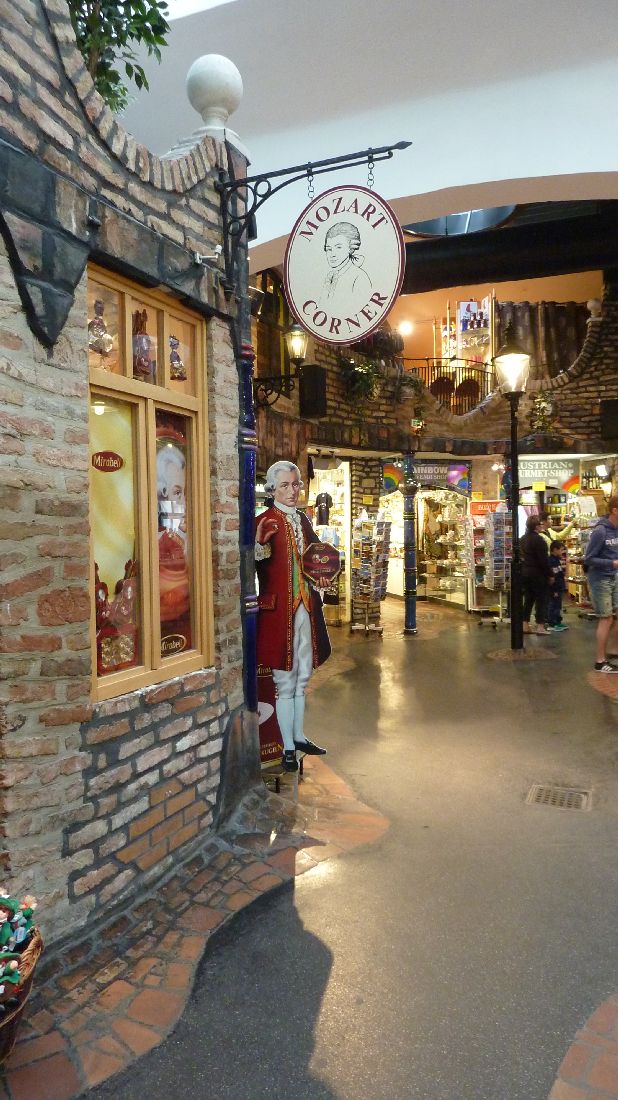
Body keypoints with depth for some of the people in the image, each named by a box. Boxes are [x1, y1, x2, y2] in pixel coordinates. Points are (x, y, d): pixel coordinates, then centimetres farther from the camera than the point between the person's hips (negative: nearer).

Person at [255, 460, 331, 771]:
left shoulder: (303, 521, 12)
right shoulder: (264, 522, -10)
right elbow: (254, 568, -19)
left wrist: (322, 578, 4)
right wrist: (260, 543, -36)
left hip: (306, 608, 7)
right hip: (279, 610, -7)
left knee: (302, 677, 18)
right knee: (285, 681, 2)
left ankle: (299, 736, 33)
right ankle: (288, 748, 13)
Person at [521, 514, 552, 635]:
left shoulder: (522, 539, 11)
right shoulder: (538, 540, -16)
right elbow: (544, 560, -17)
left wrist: (524, 569, 18)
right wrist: (549, 575, -11)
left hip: (524, 572, 8)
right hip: (537, 574, -8)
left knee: (528, 599, 12)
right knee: (541, 599, 0)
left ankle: (525, 625, 13)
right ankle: (540, 626, 0)